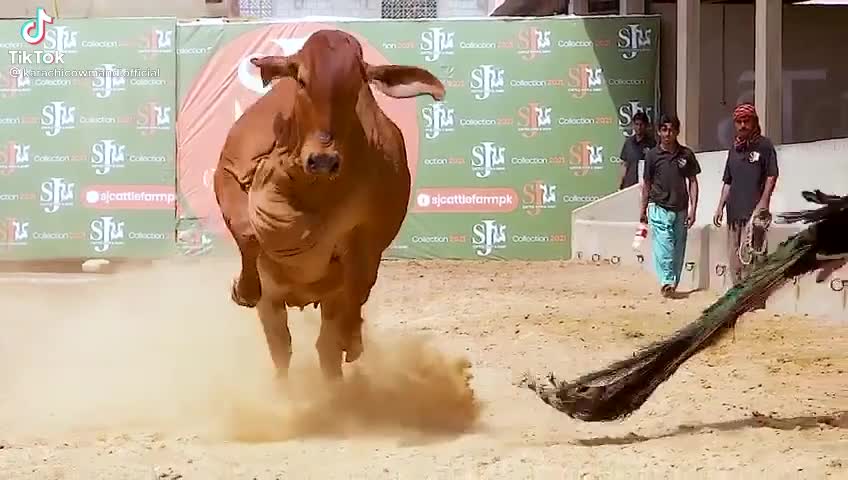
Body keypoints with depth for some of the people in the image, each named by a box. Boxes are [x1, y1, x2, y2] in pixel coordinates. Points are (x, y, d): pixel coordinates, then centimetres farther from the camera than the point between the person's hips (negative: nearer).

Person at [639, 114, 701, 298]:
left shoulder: (686, 155, 3)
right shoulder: (652, 155, 0)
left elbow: (692, 182, 7)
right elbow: (647, 184, 8)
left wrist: (693, 209, 0)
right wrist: (643, 210, 10)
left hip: (681, 209, 2)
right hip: (659, 208, -2)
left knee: (678, 248, 5)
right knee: (664, 246, -14)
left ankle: (674, 283, 13)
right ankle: (667, 281, -19)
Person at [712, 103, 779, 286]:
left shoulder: (764, 145, 1)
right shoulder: (734, 149, 19)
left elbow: (772, 176, -4)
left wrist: (762, 203, -13)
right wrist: (720, 207, 16)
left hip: (754, 213, -7)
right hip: (734, 212, 7)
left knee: (751, 258, -14)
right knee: (734, 261, 8)